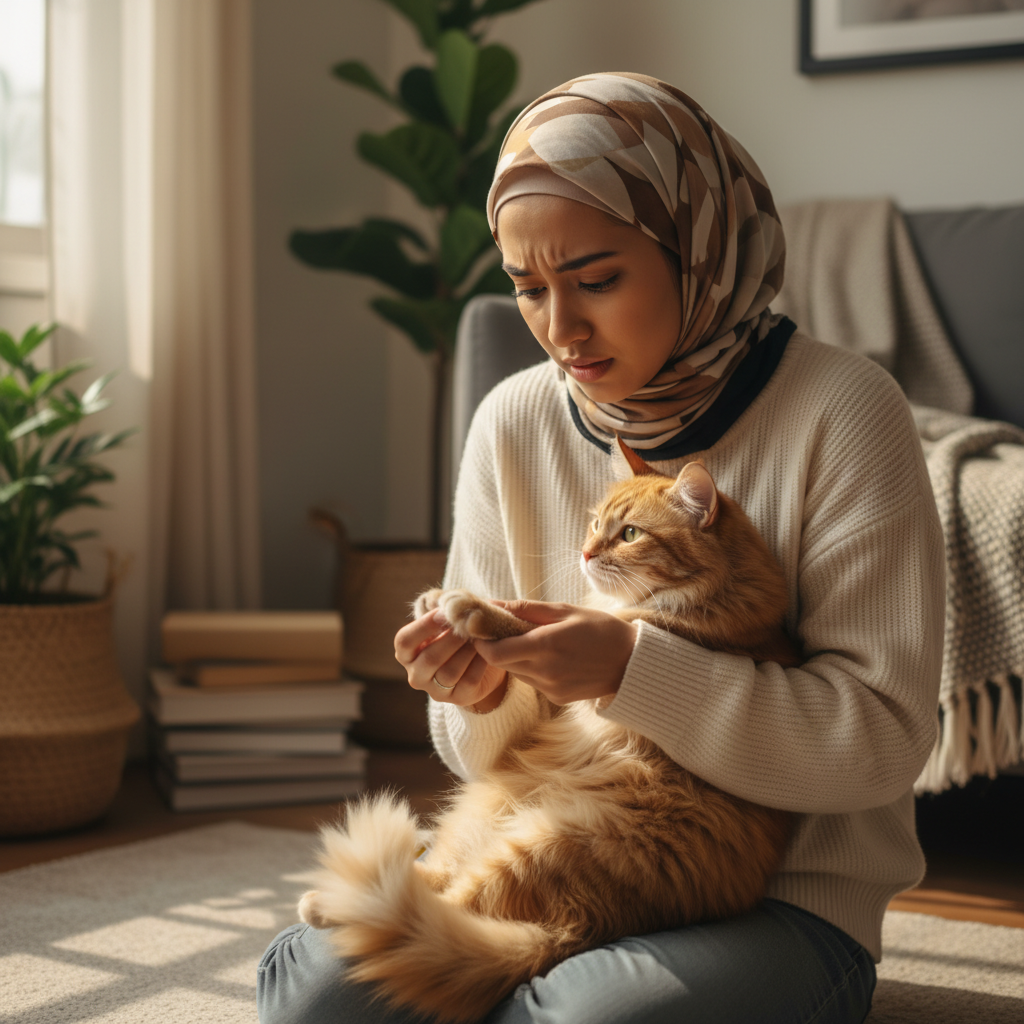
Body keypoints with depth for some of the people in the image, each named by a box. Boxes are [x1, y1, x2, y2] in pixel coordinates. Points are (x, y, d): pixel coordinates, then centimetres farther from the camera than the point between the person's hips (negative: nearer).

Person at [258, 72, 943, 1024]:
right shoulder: (514, 424, 3)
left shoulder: (840, 410, -10)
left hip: (782, 900, -3)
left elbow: (882, 737, -14)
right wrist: (485, 697, -16)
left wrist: (631, 670, -25)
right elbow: (489, 757, 9)